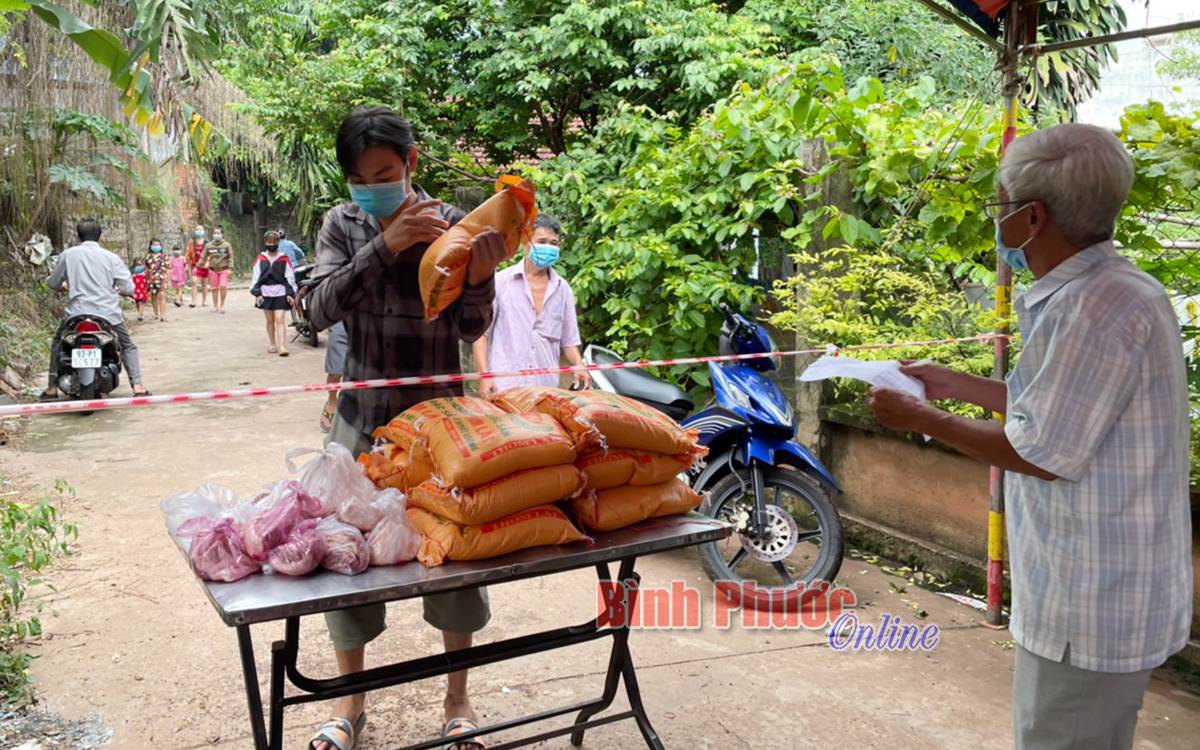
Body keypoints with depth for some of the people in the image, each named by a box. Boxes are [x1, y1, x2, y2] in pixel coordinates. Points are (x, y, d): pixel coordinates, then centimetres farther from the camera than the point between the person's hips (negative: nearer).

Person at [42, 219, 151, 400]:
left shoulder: (67, 254, 2)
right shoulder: (111, 258, -1)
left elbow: (53, 284, 11)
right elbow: (129, 288, -1)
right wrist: (118, 290, 22)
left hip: (76, 312, 1)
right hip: (108, 313, -1)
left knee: (57, 344, 25)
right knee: (128, 346, 19)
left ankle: (52, 388, 18)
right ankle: (137, 385, 4)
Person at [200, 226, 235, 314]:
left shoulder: (227, 245, 2)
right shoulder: (208, 245, 7)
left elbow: (230, 258, -1)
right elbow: (203, 257, 9)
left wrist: (230, 269, -10)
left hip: (224, 270, -2)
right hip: (213, 270, 2)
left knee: (223, 286, -17)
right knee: (214, 288, 4)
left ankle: (222, 305, -1)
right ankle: (215, 306, 16)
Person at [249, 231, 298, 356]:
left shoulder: (284, 259, 1)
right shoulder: (260, 259, 6)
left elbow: (290, 277, 3)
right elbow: (256, 277, 7)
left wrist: (291, 293, -2)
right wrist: (257, 293, -1)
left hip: (281, 294, -2)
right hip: (266, 294, 3)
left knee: (280, 320, -10)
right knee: (270, 320, 10)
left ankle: (282, 346, -14)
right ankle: (273, 345, 20)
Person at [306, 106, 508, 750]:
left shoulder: (452, 225, -4)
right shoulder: (343, 225, -1)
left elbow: (470, 330, -4)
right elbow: (321, 308, -16)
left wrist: (479, 279, -26)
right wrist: (385, 246, -27)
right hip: (363, 415, 1)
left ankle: (458, 698, 25)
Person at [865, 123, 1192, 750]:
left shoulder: (1102, 306, -25)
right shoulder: (1096, 290, 9)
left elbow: (1044, 454, -23)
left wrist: (926, 421, -11)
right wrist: (956, 384, 17)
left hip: (1095, 604, -10)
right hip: (1096, 588, 10)